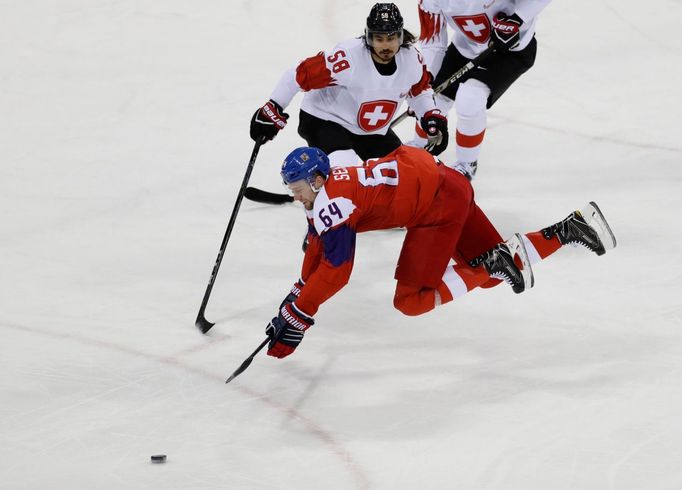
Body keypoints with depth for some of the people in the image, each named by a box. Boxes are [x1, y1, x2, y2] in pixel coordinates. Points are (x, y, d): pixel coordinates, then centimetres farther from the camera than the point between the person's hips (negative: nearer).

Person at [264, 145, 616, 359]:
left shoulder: (331, 204, -20)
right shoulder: (323, 192, 7)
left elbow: (335, 272, -21)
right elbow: (317, 249, 21)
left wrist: (297, 316, -15)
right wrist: (300, 292, 21)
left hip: (438, 203, -10)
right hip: (449, 187, 10)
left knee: (411, 300, -11)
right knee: (494, 276, 18)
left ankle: (494, 263, -12)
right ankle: (570, 230, 15)